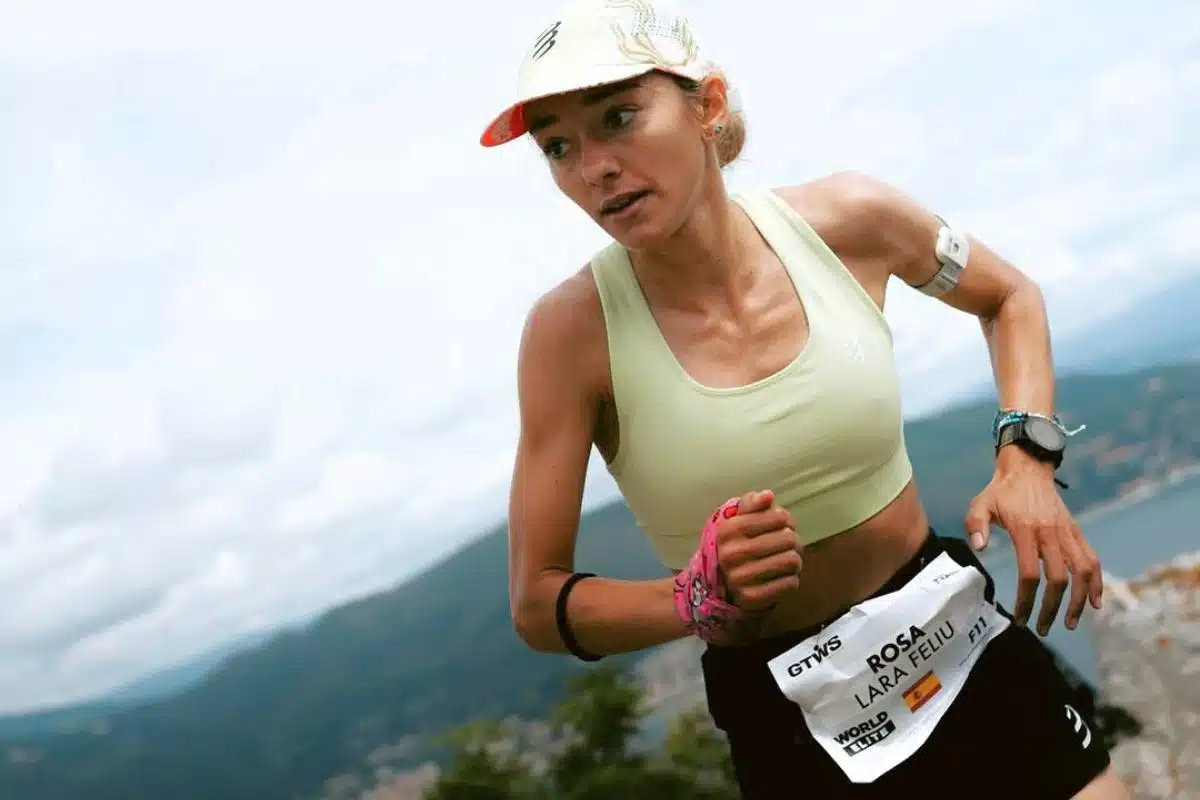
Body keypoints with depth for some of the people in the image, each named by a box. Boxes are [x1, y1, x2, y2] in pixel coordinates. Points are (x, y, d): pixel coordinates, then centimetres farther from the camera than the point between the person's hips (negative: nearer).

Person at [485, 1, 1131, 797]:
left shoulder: (846, 219, -11)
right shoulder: (572, 331, -17)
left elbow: (1010, 296, 10)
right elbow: (537, 606, -11)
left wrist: (1027, 457, -6)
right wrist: (699, 599, -28)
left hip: (961, 643, 2)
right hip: (784, 715, -2)